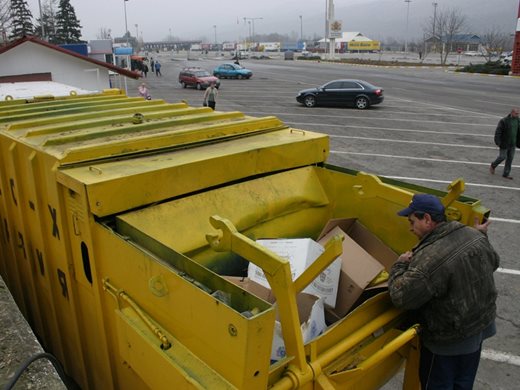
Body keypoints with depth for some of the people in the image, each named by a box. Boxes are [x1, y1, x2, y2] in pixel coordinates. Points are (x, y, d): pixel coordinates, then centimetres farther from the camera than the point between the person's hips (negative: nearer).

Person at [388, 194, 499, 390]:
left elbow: (401, 297, -30)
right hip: (481, 326, 8)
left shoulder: (430, 259, -35)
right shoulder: (474, 235, -9)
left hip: (449, 341, -8)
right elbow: (493, 263, 11)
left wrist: (399, 266, -14)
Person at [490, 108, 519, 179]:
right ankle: (493, 166, 27)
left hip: (512, 144, 6)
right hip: (504, 143, -6)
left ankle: (505, 174, 14)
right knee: (502, 157, -2)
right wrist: (497, 142, -23)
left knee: (510, 158, 6)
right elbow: (498, 132, -16)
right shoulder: (504, 121, -14)